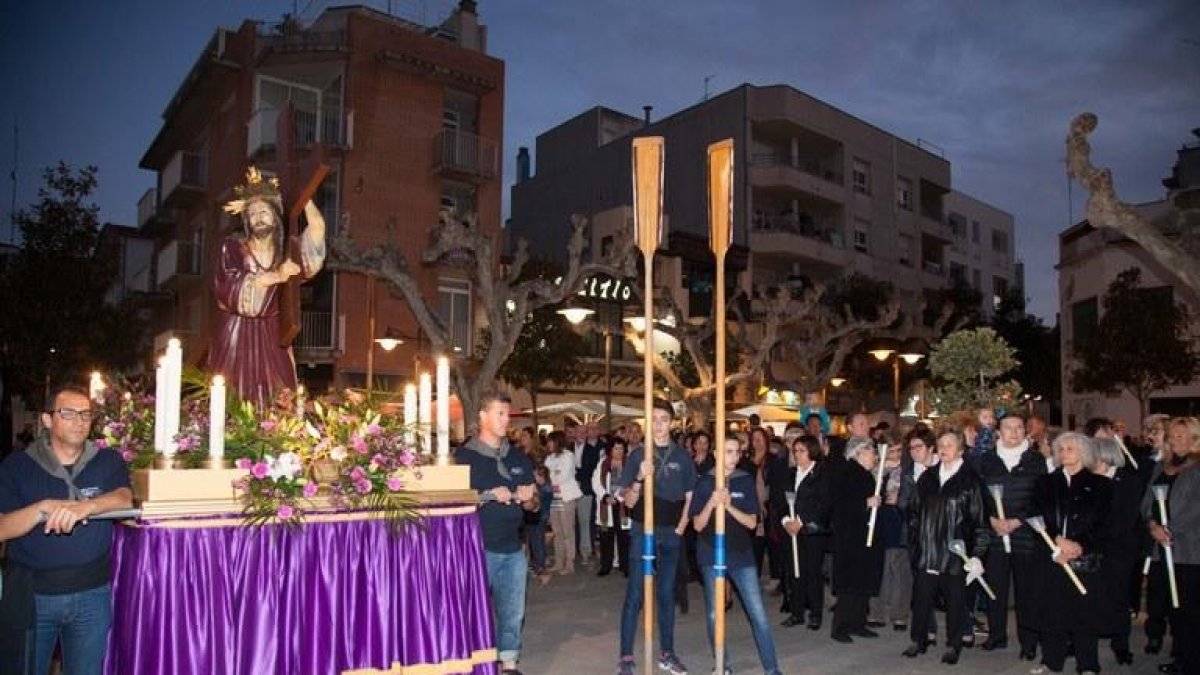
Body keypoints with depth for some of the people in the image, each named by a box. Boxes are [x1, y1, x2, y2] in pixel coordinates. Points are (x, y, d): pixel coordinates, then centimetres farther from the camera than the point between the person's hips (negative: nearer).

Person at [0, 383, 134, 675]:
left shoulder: (108, 462, 1)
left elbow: (124, 498, -17)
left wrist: (85, 506, -36)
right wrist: (43, 508, -24)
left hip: (91, 594, 0)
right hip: (31, 594, 0)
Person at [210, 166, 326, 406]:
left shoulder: (287, 248, 8)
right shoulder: (232, 247, 0)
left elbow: (317, 229, -6)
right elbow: (228, 287, -15)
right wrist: (275, 276, -20)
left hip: (272, 336, 2)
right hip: (235, 335, -2)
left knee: (277, 403, -3)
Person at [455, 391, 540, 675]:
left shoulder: (518, 457, 11)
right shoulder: (464, 456, -5)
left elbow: (534, 505, 16)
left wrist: (528, 498, -6)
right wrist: (488, 496, -18)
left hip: (513, 549, 5)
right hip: (478, 549, -5)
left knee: (513, 613, 11)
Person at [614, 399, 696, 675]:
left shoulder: (682, 455, 3)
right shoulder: (638, 454, -4)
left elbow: (690, 495, 11)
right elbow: (628, 502, -8)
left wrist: (682, 525, 1)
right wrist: (639, 479, -26)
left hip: (671, 533, 3)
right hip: (643, 531, -3)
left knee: (666, 594, 12)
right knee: (634, 594, -3)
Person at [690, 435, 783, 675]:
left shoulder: (746, 481, 1)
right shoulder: (705, 482, -3)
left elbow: (752, 522, -4)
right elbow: (698, 525, -5)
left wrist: (729, 506, -20)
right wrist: (711, 503, -23)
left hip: (742, 554, 1)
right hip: (712, 555, -1)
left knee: (758, 614, -2)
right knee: (714, 614, 6)